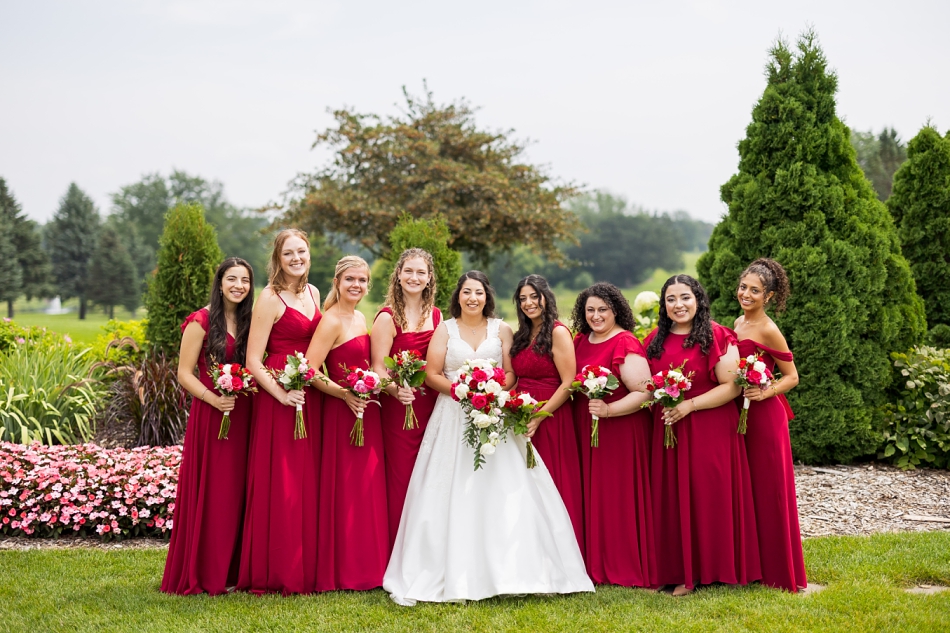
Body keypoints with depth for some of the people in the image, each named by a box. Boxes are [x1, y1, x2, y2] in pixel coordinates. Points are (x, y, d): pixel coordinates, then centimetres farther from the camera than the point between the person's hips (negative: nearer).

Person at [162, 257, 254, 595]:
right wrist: (214, 399, -20)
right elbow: (184, 373, -8)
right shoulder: (201, 321, -6)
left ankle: (230, 570, 18)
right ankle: (205, 574, 7)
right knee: (209, 494, -2)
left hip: (243, 417, 6)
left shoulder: (248, 322, 13)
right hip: (211, 415, -6)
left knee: (235, 493, 8)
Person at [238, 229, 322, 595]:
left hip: (310, 397, 7)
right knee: (279, 484, -2)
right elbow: (253, 361, -13)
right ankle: (276, 574, 8)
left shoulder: (313, 293, 12)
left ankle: (305, 569, 20)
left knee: (306, 480, 10)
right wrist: (283, 395, -19)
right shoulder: (271, 298, -9)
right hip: (278, 398, -7)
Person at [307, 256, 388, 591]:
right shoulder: (331, 321, -12)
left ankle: (366, 567, 20)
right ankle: (344, 572, 7)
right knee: (346, 491, -2)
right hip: (342, 412, -8)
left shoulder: (361, 319, 14)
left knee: (368, 488, 11)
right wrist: (345, 394, -23)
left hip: (366, 412, 8)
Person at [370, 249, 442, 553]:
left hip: (432, 406, 4)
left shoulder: (437, 316, 12)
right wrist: (396, 390, -28)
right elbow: (377, 368, -10)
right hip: (400, 407, -4)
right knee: (401, 479, -3)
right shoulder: (387, 317, -3)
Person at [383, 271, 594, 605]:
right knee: (453, 495, -5)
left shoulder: (502, 330, 9)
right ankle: (452, 575, -2)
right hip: (453, 418, 0)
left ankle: (511, 570, -1)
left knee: (505, 494, -7)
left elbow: (511, 374, 4)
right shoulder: (445, 330, 7)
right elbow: (432, 374, 1)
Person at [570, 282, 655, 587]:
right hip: (586, 430, 7)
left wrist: (608, 409, -26)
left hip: (621, 430, -7)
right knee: (592, 496, 9)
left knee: (619, 496, -2)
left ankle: (627, 567, 11)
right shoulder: (581, 341, 11)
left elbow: (643, 392, -18)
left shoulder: (626, 344, -11)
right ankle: (598, 564, 21)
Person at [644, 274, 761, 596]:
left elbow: (732, 386, -12)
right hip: (668, 431, 5)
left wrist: (690, 405, -18)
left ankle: (714, 567, 11)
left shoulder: (717, 336, -6)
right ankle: (683, 571, 15)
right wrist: (659, 401, -1)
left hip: (711, 431, -5)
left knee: (710, 495, -2)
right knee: (675, 500, 6)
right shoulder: (654, 341, 11)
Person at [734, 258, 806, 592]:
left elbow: (791, 377, -8)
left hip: (765, 417, -8)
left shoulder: (768, 331, -12)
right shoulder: (738, 323, 10)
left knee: (767, 491, 0)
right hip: (740, 415, 8)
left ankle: (777, 572, 11)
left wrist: (765, 392, -22)